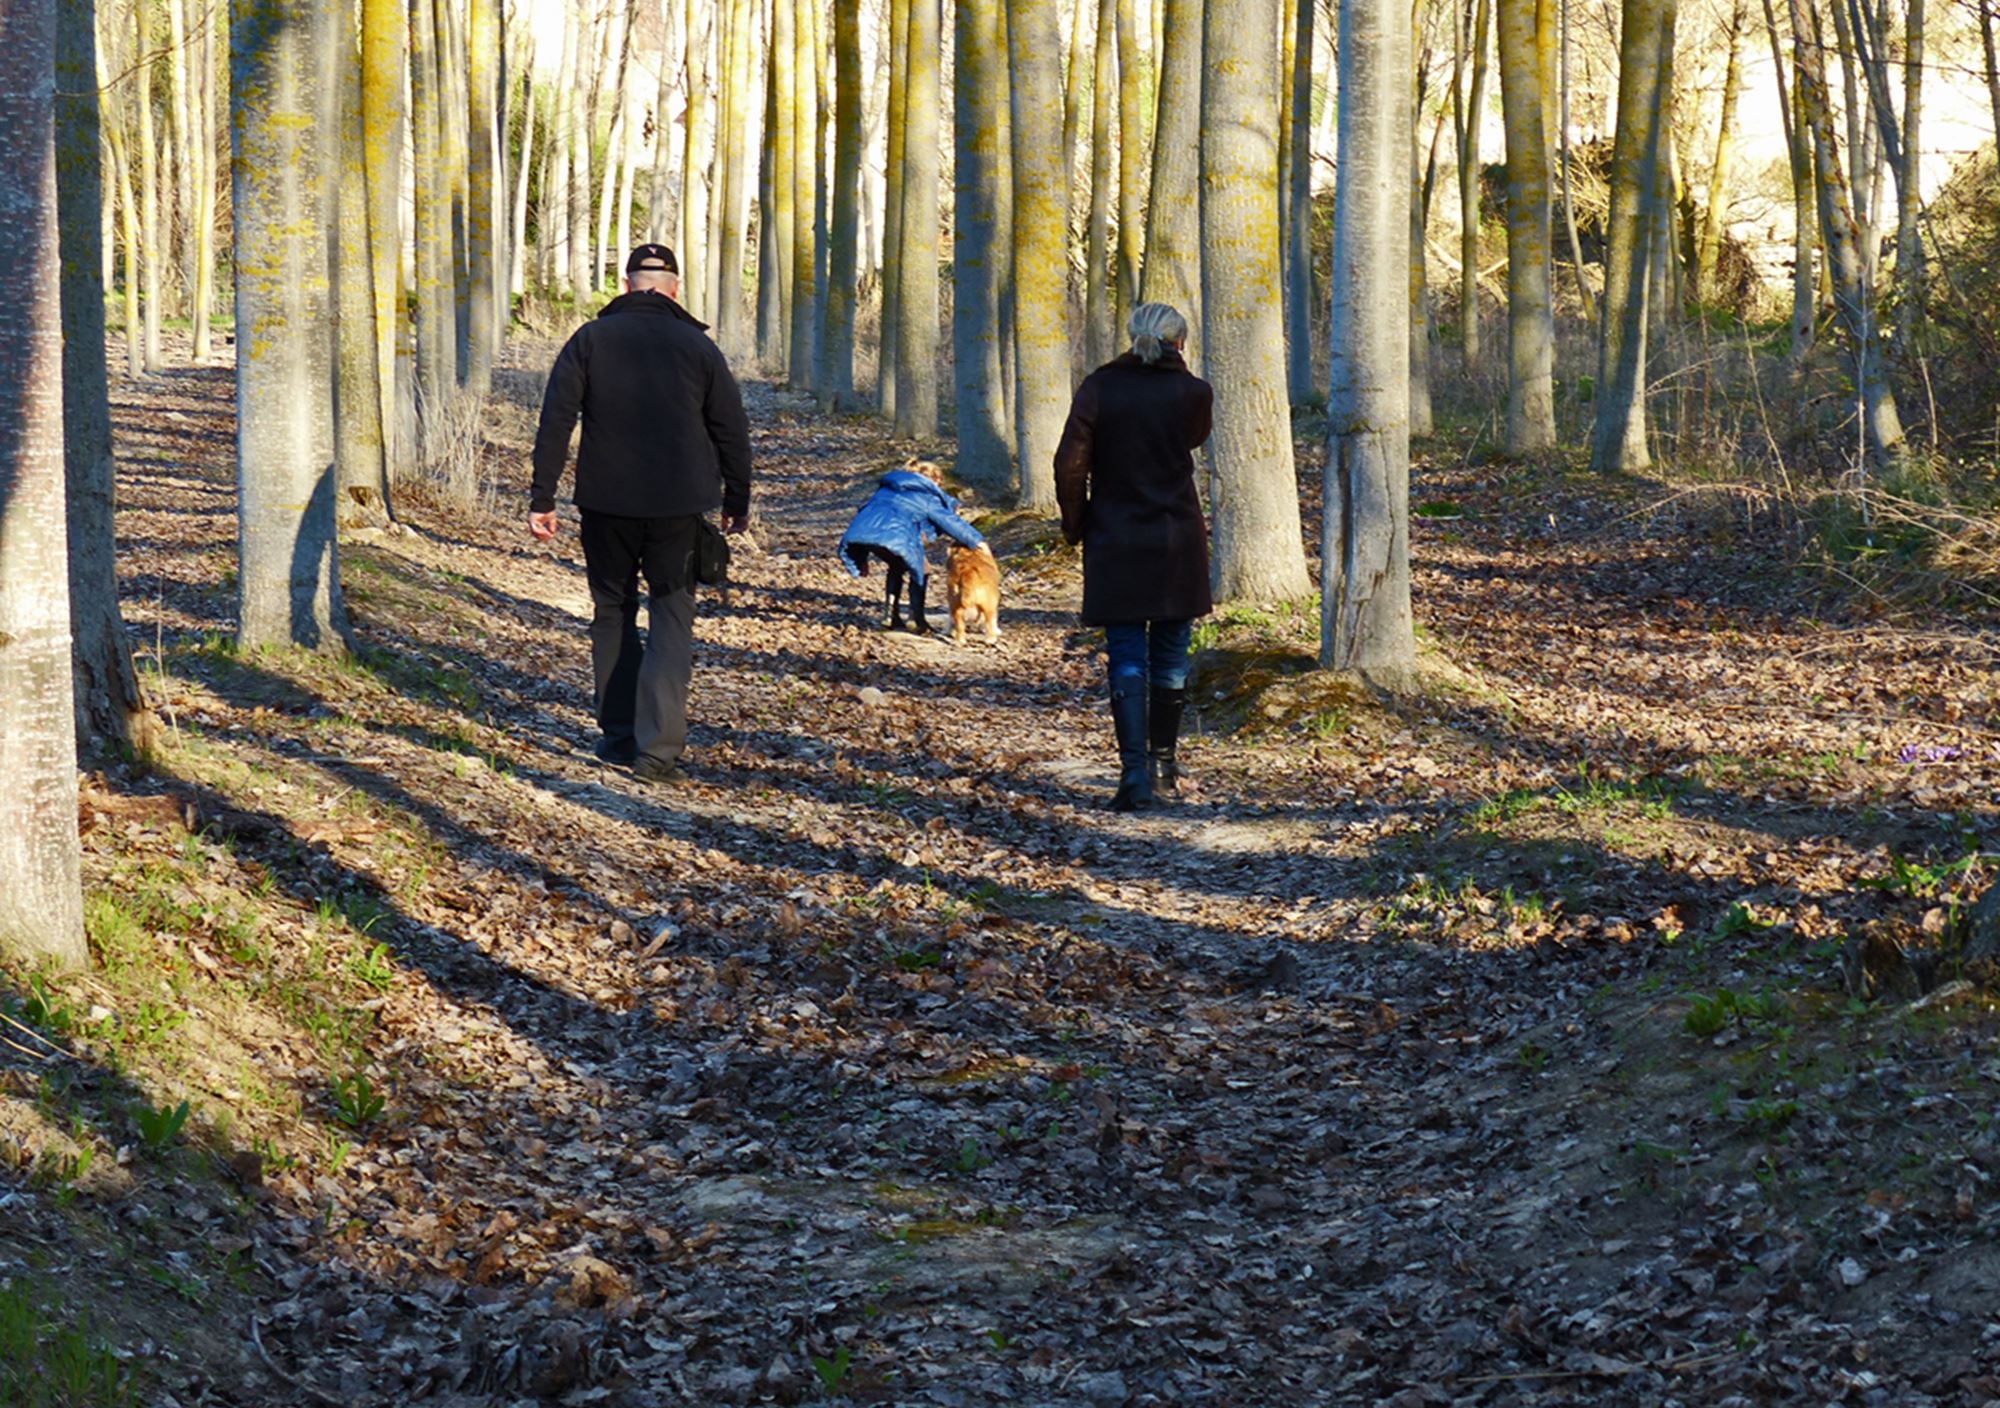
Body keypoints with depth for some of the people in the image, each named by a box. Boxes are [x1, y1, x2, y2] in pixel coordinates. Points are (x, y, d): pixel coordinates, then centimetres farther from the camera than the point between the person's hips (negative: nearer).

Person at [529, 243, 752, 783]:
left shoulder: (591, 339, 2)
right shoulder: (698, 347, 3)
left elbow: (555, 422, -4)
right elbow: (731, 432, 5)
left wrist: (542, 499, -2)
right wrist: (737, 504, 15)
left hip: (606, 505, 0)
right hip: (679, 508, 0)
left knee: (613, 612, 16)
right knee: (672, 616, 3)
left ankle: (619, 736, 18)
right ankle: (658, 746, -10)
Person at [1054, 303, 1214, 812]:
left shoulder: (1098, 388, -4)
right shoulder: (1192, 393, -3)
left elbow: (1070, 465, -8)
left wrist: (1075, 525, 5)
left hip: (1116, 545, 0)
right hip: (1178, 541, 0)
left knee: (1127, 658, -1)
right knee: (1170, 654, 14)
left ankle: (1134, 770, -14)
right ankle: (1164, 762, 25)